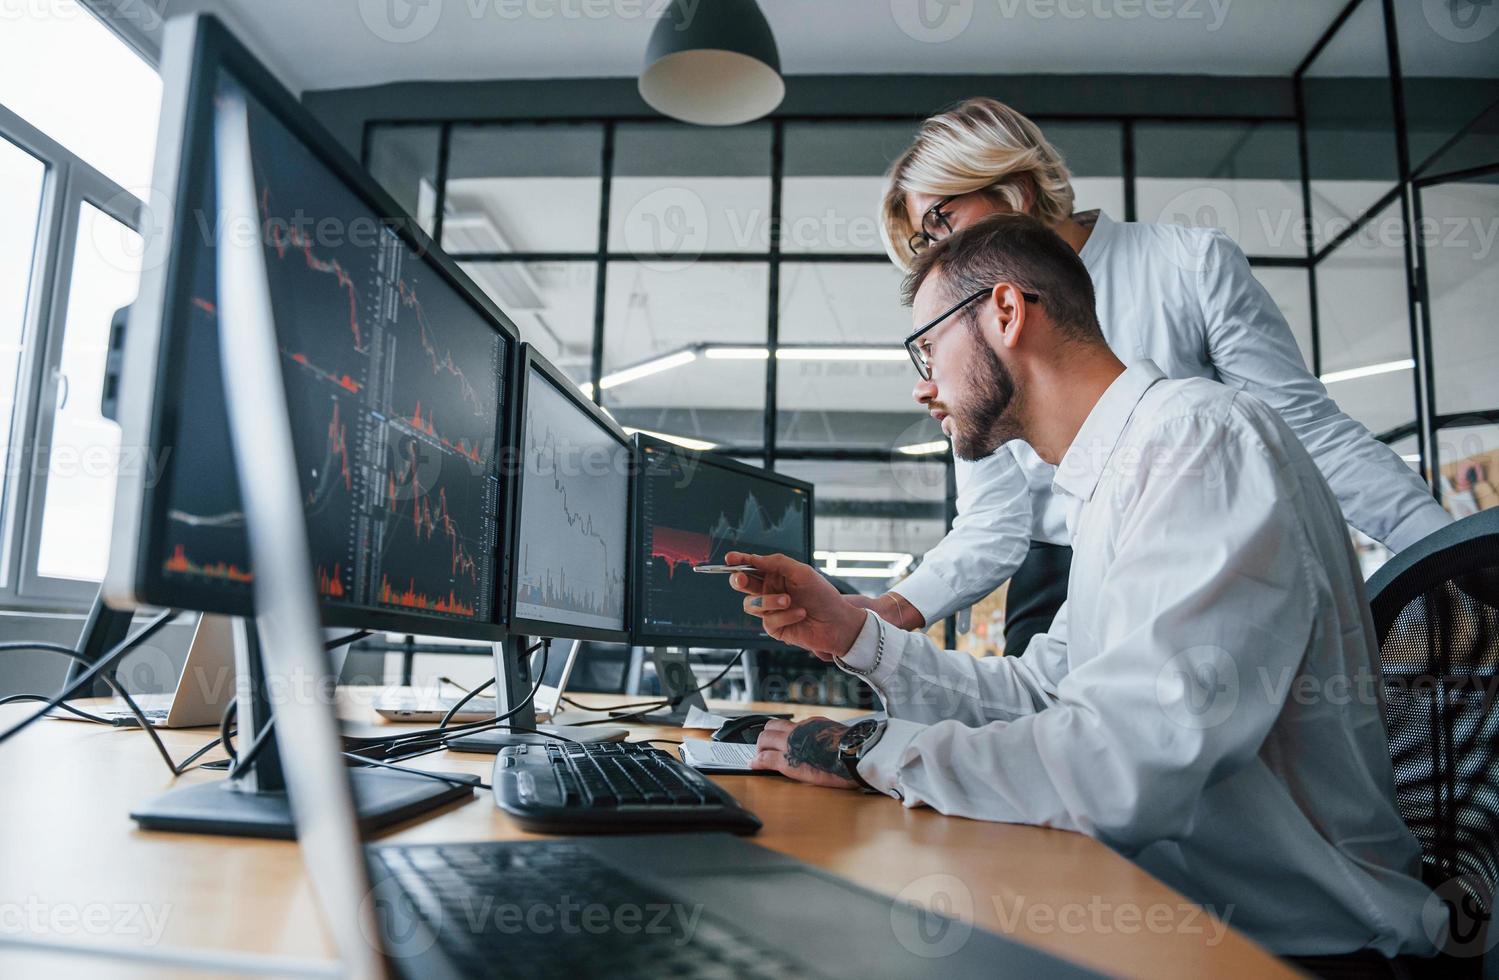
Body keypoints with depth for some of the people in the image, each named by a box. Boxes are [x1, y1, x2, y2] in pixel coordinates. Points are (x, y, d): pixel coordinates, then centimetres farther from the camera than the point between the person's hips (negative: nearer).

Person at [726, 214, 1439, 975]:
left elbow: (1123, 766, -31)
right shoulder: (1113, 476, 11)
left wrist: (868, 750, -18)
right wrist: (855, 636, 4)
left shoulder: (1201, 435, -21)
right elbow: (1038, 693, 13)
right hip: (1167, 899, 8)